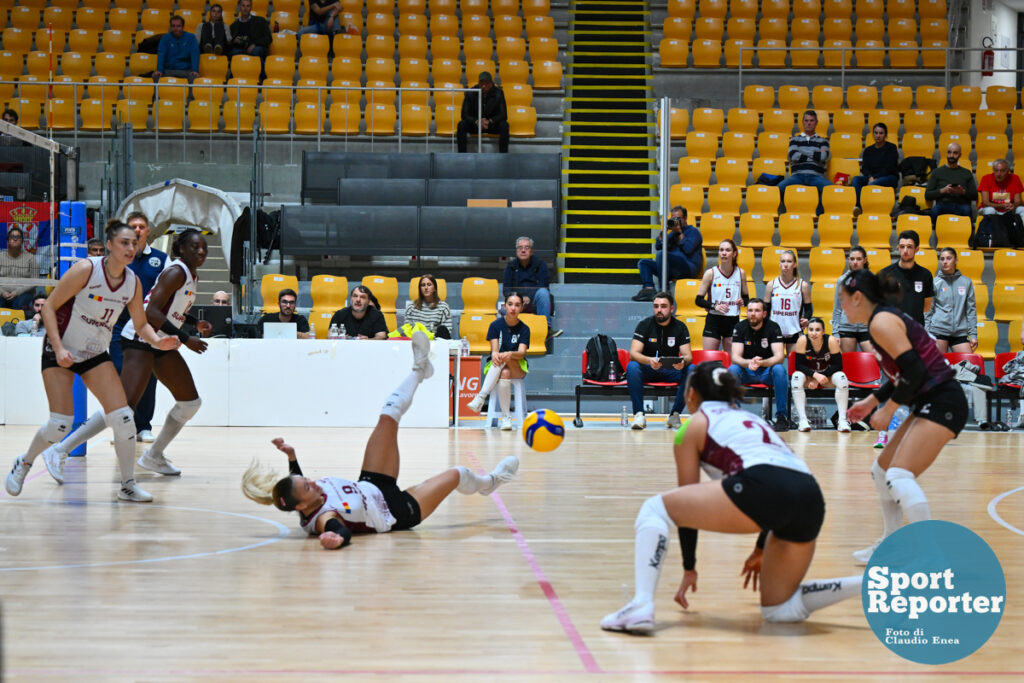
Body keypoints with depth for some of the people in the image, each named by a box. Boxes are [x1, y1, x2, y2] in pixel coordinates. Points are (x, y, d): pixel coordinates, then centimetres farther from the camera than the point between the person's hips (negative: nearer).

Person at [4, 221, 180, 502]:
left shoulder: (133, 282, -4)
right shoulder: (86, 269, -20)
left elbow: (141, 323, 8)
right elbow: (49, 307, -16)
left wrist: (158, 341, -13)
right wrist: (58, 348, -24)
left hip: (96, 355, 5)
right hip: (60, 352, -5)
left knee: (123, 418, -10)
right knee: (60, 424, -11)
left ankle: (128, 485, 4)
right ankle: (24, 463, 18)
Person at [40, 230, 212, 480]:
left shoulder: (191, 276, 13)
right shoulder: (176, 272, -16)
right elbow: (151, 311, -25)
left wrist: (195, 323, 17)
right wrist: (185, 339, -24)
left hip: (162, 343, 10)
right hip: (141, 338, -10)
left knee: (191, 402, 11)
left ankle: (153, 456, 22)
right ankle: (60, 451, -19)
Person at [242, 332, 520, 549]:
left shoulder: (309, 498, -17)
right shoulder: (322, 518, -39)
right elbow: (342, 530, -59)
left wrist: (291, 456, -8)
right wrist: (334, 538, -81)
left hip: (371, 485, 7)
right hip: (398, 511, -7)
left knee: (388, 417, 1)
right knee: (456, 474, 7)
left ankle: (419, 370, 26)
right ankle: (488, 482, 44)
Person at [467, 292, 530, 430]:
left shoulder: (524, 329, -1)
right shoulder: (495, 325, -1)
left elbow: (522, 352, -15)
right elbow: (494, 349, -12)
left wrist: (509, 354, -40)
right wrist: (494, 354, -39)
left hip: (517, 368, 0)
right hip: (495, 367, 0)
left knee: (506, 358, -35)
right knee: (504, 374, -37)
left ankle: (480, 398, -45)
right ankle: (506, 417, -42)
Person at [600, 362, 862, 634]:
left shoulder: (693, 426, 21)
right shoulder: (750, 419, 38)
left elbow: (686, 504, 22)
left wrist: (689, 568, 31)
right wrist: (761, 550, 56)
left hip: (760, 489, -7)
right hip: (811, 498, 7)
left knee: (654, 509, 9)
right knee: (779, 609, 21)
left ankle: (641, 607, -13)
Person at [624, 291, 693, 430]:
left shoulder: (680, 327, 0)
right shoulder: (644, 325, -5)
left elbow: (688, 355, -8)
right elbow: (633, 353, -15)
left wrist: (683, 361, -36)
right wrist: (649, 360, -38)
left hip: (671, 371, 1)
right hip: (648, 371, -1)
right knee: (632, 367, -33)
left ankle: (674, 414, -20)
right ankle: (639, 415, -30)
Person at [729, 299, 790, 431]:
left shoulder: (773, 327, -9)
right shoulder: (740, 327, -5)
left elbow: (780, 357, -19)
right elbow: (735, 357, -14)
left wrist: (761, 363, -39)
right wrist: (749, 363, -38)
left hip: (767, 372, -1)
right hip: (747, 372, 1)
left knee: (779, 369, -34)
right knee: (732, 369, -30)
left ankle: (781, 416, -27)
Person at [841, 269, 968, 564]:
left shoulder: (881, 321, -14)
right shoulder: (888, 318, 16)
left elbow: (914, 370, -21)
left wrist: (888, 409, -13)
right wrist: (872, 401, 21)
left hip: (940, 404, -11)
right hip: (932, 404, 11)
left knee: (900, 477, -21)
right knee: (882, 471, 19)